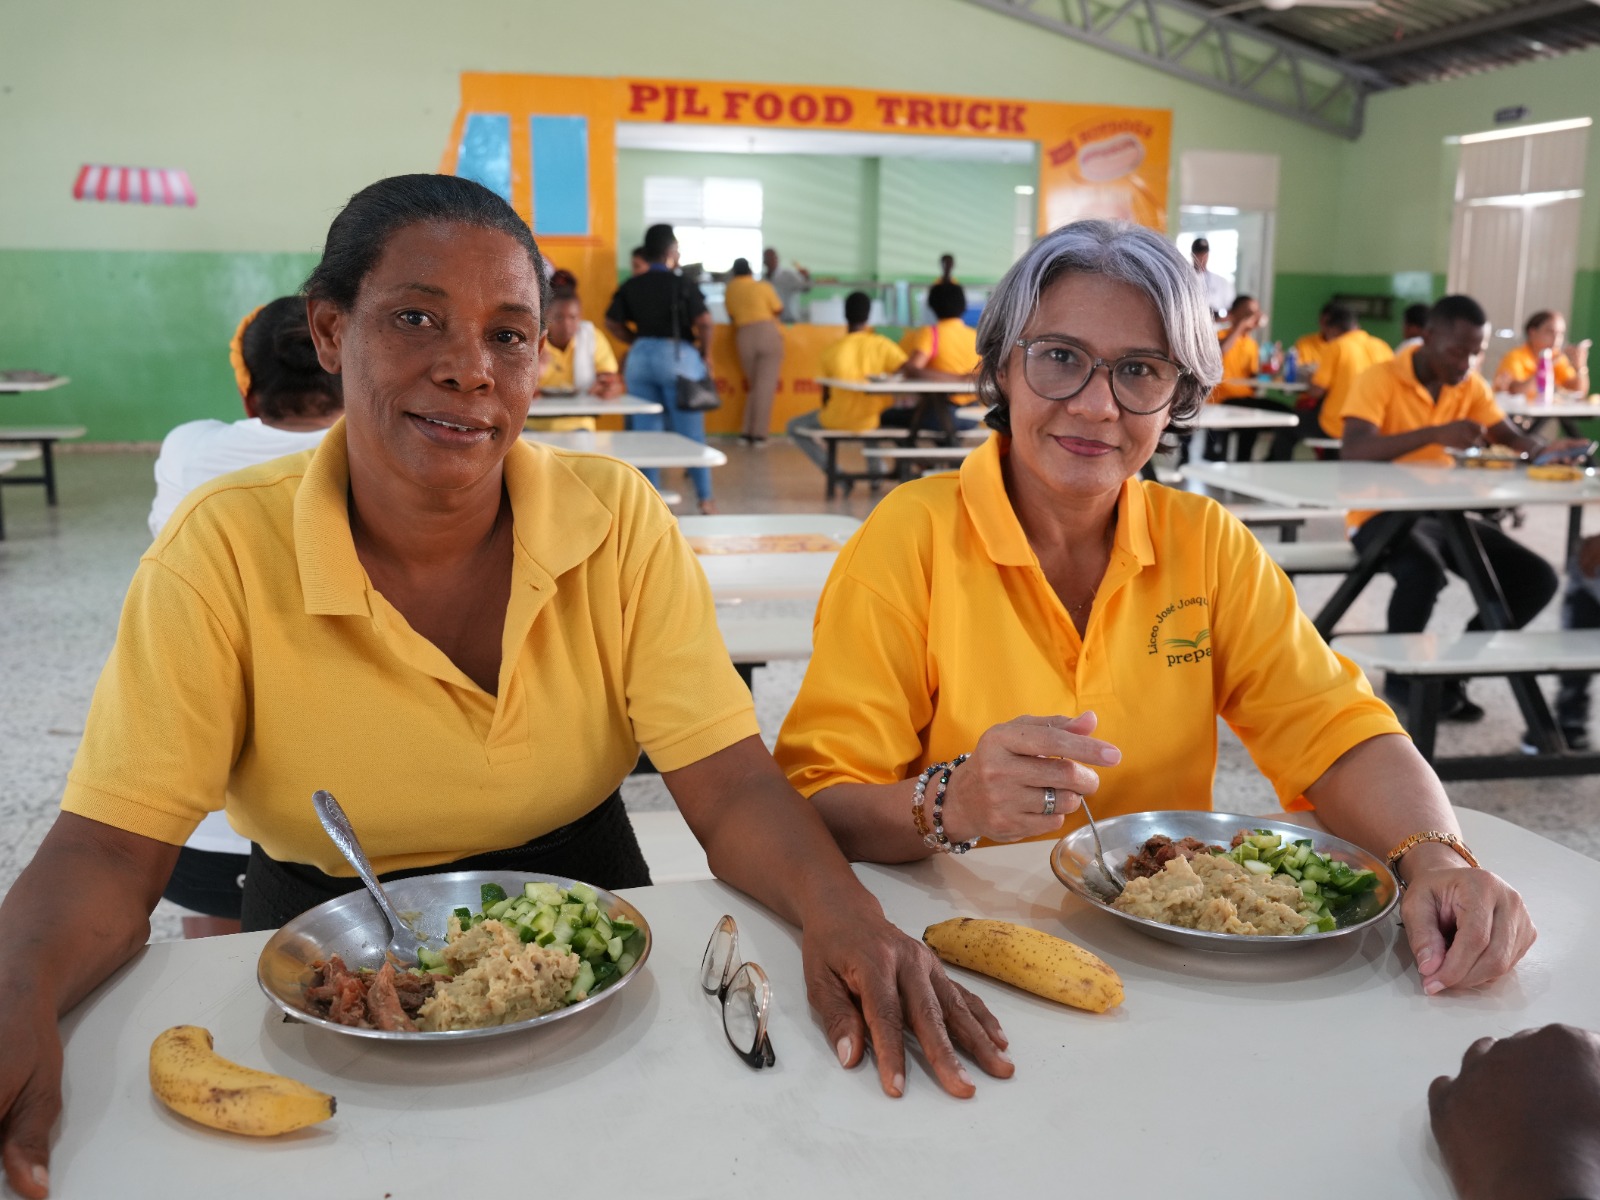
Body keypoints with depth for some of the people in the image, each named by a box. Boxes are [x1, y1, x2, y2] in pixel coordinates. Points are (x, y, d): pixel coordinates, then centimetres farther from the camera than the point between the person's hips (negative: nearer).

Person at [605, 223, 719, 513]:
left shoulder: (630, 286, 4)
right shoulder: (682, 285, -8)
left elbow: (612, 323, 3)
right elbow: (704, 321, -16)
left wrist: (638, 342, 11)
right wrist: (706, 354, -3)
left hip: (640, 357, 4)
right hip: (678, 356, -4)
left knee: (645, 432, 8)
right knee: (691, 432, 4)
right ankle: (705, 498, 9)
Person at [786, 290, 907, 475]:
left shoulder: (832, 350, -12)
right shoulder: (882, 345, -12)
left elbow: (825, 395, -4)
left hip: (837, 421, -3)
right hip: (870, 421, 3)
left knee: (795, 427, 24)